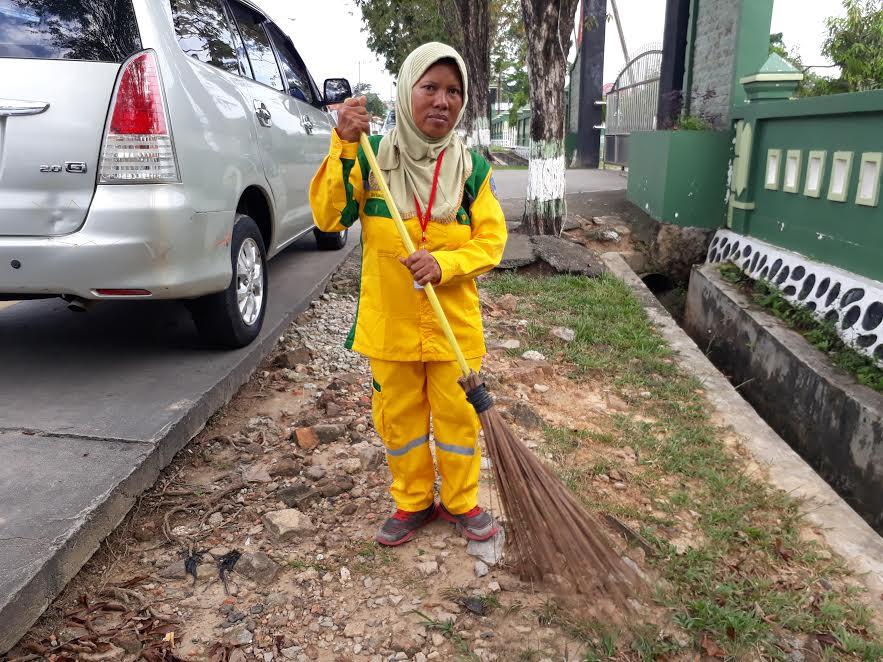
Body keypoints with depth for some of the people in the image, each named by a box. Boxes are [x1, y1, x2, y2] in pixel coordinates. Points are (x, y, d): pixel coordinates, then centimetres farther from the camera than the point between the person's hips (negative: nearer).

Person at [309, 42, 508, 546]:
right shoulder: (371, 157, -3)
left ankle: (462, 501, 33)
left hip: (453, 321, 0)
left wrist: (444, 263, -22)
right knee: (399, 416, 13)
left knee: (457, 414, 10)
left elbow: (491, 240, -3)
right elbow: (329, 217, -11)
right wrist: (344, 147, -21)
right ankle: (413, 502, 34)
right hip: (390, 322, 0)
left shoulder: (473, 168, -1)